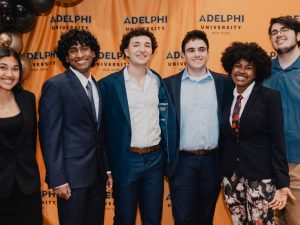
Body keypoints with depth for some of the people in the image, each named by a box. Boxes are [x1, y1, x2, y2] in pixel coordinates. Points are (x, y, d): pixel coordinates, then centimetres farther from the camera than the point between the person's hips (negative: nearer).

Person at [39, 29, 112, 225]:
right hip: (72, 174, -6)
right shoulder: (56, 86, -10)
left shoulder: (97, 86, 10)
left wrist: (107, 169, 11)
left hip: (98, 173, 6)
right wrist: (57, 180, -15)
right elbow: (50, 136, -13)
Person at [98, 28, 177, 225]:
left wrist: (170, 160, 1)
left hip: (156, 159, 3)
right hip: (126, 161, -3)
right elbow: (104, 126, -4)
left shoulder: (160, 82, 5)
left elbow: (168, 121, 6)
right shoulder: (109, 84, -6)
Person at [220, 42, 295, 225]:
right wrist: (220, 173, 10)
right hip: (231, 177, 4)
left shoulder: (270, 97, -5)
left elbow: (277, 142, -9)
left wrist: (282, 183, -12)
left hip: (260, 177, -4)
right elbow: (224, 139, 10)